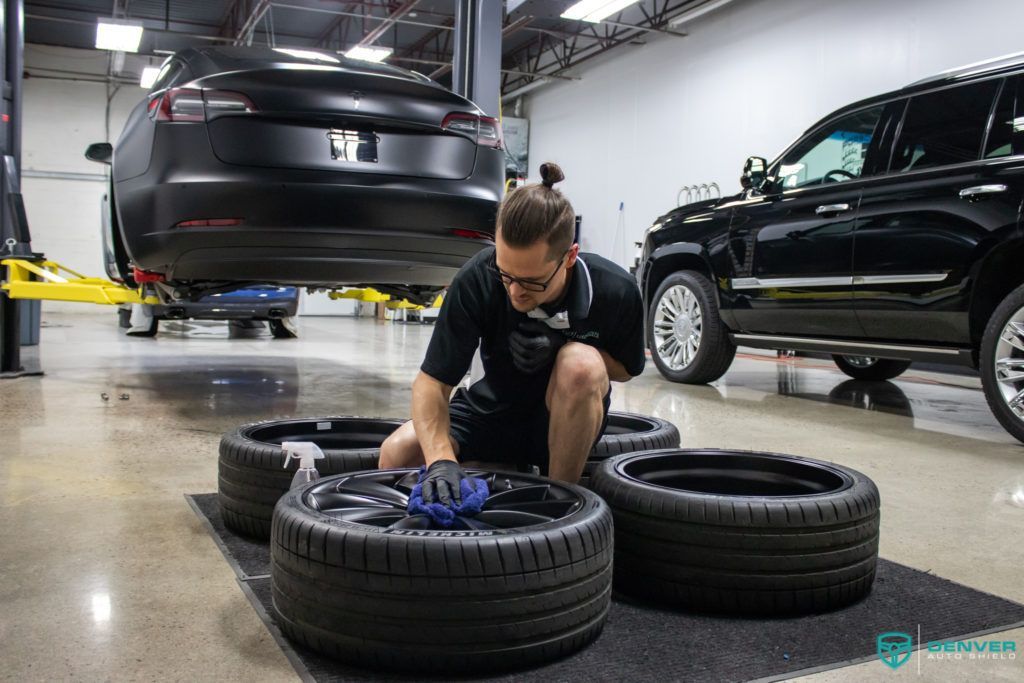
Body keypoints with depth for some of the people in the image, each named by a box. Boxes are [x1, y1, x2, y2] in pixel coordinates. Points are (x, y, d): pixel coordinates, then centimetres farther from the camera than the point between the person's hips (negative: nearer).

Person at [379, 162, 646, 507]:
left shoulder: (616, 291, -24)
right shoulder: (477, 278, -25)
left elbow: (626, 368, -4)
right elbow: (431, 381, -23)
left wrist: (560, 349, -25)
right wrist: (440, 458, -42)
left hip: (570, 417, -1)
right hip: (495, 409, 2)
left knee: (580, 364, -35)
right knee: (398, 452, -21)